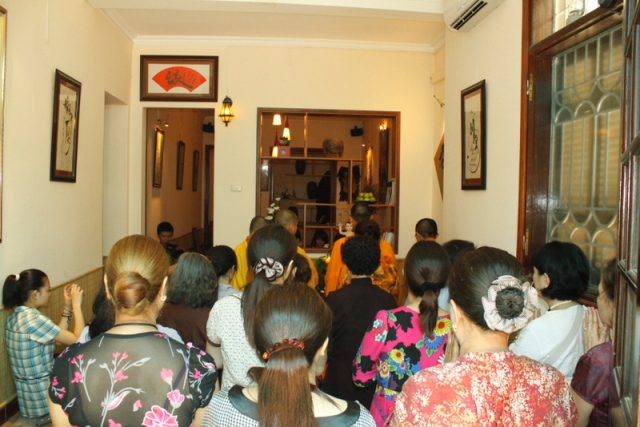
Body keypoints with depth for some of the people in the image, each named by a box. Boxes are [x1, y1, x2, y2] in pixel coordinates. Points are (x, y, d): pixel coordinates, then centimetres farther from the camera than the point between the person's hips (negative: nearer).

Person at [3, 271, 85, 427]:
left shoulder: (14, 317, 3)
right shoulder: (35, 319, -26)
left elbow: (58, 336, 5)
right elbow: (78, 339, -24)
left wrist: (67, 306, 2)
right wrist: (76, 305, -17)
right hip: (41, 395, -8)